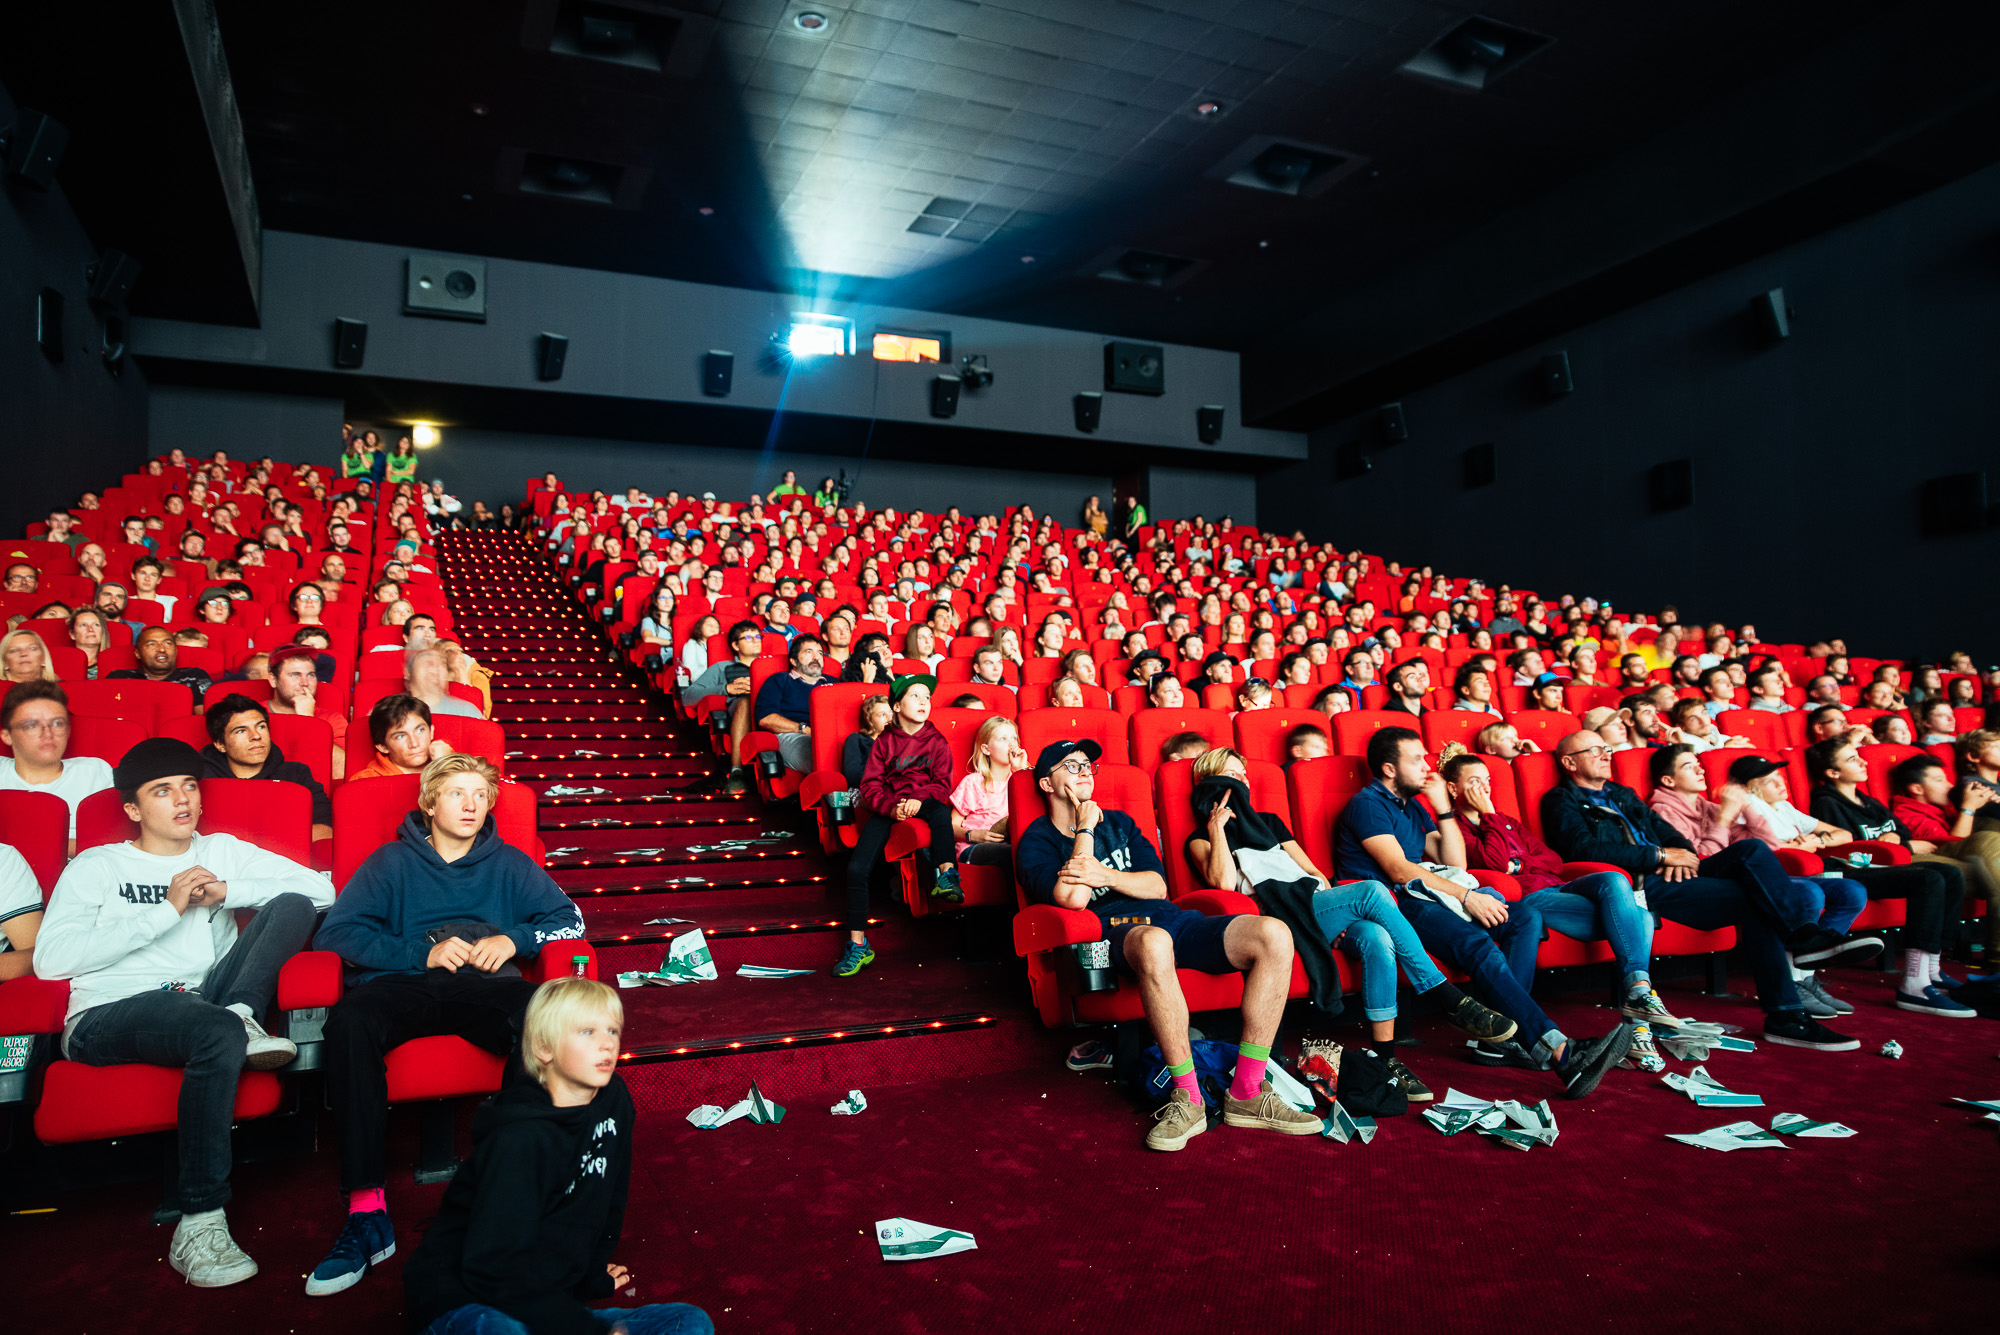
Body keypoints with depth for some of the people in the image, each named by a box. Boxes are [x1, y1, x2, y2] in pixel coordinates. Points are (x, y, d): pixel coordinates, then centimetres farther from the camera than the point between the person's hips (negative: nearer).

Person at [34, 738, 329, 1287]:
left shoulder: (222, 852, 21)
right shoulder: (95, 866, 13)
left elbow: (320, 889, 9)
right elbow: (50, 958, -5)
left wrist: (228, 891, -4)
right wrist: (168, 909, -9)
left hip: (203, 999, 3)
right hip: (108, 1016, -3)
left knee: (293, 905, -14)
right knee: (218, 1033, -37)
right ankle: (198, 1225, -31)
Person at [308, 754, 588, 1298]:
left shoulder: (508, 864, 23)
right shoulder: (392, 862, 18)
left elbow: (570, 919, 17)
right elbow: (335, 931, 4)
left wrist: (513, 940, -2)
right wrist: (421, 952, -8)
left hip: (484, 986, 0)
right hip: (402, 984, 0)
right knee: (349, 1023, -36)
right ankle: (366, 1209, -33)